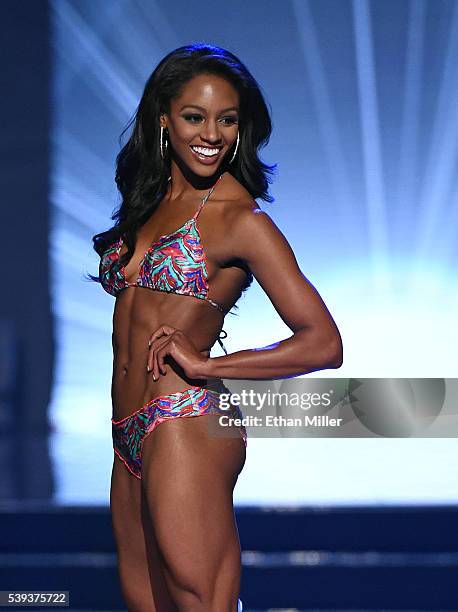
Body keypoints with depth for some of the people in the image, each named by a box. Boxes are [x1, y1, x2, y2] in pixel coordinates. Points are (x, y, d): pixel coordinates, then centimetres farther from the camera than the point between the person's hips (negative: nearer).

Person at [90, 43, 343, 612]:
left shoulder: (241, 219, -7)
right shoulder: (151, 202, 15)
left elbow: (324, 344, -12)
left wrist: (205, 363, -14)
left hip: (184, 431, -8)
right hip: (130, 440, 8)